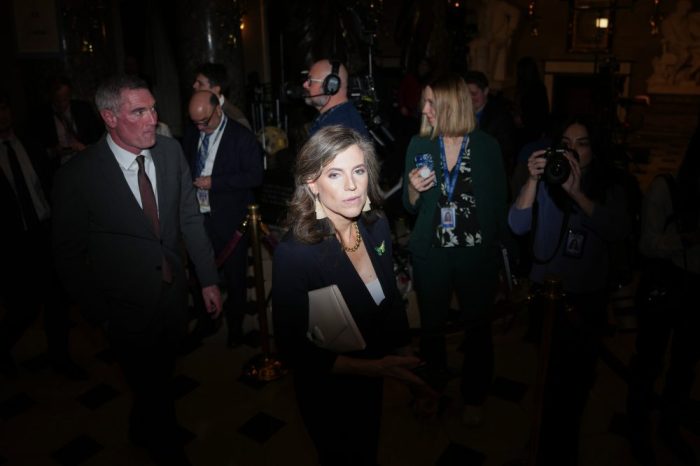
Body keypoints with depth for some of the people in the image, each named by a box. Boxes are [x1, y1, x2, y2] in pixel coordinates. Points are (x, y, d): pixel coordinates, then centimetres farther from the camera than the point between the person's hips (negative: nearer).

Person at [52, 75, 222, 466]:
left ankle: (143, 430, 56)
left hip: (174, 294, 4)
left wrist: (209, 279, 2)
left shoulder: (171, 151, -7)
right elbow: (70, 256, -9)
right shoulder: (78, 175, -18)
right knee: (153, 390, 12)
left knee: (162, 378, 24)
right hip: (128, 310, -4)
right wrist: (100, 313, -5)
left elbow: (190, 218, 1)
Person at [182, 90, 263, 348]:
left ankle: (235, 326, 30)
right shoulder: (191, 133, 6)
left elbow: (255, 175, -15)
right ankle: (205, 322, 35)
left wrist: (214, 182, -19)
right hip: (198, 214, 5)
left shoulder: (241, 136, -11)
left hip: (229, 220, -4)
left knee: (234, 277, 9)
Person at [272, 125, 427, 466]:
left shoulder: (377, 226, -13)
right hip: (327, 391, -5)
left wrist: (406, 358, 6)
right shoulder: (293, 253, -31)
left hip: (373, 382, 5)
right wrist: (372, 367, -29)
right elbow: (292, 349, -24)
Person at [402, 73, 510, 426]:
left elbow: (499, 201, 2)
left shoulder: (486, 146, -4)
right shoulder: (419, 145, -1)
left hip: (478, 253, -1)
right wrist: (414, 188, -18)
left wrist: (501, 246, -2)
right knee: (431, 326, 13)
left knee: (477, 327, 13)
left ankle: (473, 397, 36)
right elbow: (411, 207, 4)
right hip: (431, 254, 1)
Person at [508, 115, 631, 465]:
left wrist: (577, 192, -30)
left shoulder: (609, 185, -4)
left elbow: (618, 232, -22)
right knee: (553, 373, 11)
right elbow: (518, 226, -18)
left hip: (590, 296, 1)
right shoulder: (547, 180, -5)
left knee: (580, 372, 13)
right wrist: (533, 180, -29)